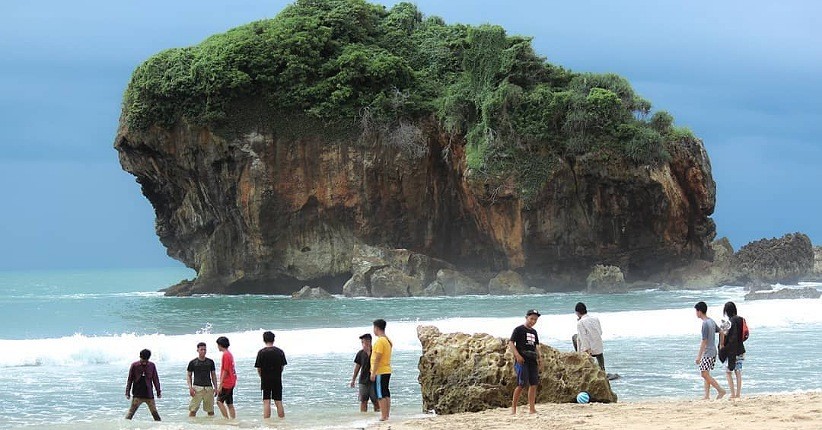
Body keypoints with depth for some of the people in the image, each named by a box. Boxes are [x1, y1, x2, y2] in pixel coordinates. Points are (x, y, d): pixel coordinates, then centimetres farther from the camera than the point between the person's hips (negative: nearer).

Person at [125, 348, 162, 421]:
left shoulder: (151, 365, 3)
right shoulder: (134, 365, -2)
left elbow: (155, 379, 9)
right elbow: (129, 380, 3)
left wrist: (158, 392, 9)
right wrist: (127, 392, 0)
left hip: (149, 395, 2)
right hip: (137, 395, -1)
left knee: (154, 412, 4)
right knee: (131, 412, -6)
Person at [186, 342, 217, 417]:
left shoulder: (210, 362, 11)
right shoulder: (193, 363, 4)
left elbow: (213, 375, 16)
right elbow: (188, 375, 7)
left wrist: (215, 388, 8)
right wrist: (190, 388, -6)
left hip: (208, 388, 2)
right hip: (197, 387, -2)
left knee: (210, 410, 4)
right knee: (193, 410, -8)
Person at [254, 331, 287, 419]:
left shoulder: (261, 352, -9)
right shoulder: (280, 352, -1)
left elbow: (258, 369, -6)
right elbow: (282, 366, 6)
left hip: (265, 381, -2)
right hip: (277, 380, 3)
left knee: (266, 403, 0)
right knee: (279, 403, 9)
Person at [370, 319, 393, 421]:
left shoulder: (380, 341, -17)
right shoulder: (388, 340, 13)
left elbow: (377, 358, -21)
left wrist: (373, 373, -19)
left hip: (380, 372, -10)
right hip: (387, 371, 10)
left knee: (381, 395, -8)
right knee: (386, 394, 11)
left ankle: (383, 416, -9)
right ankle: (387, 415, 14)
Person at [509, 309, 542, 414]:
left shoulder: (534, 332, 20)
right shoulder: (519, 330, -1)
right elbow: (511, 343, -7)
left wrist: (539, 357, 13)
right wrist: (517, 355, -19)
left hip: (532, 361, 7)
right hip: (521, 361, -7)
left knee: (534, 384, 1)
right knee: (521, 384, -12)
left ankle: (532, 408, 4)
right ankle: (513, 407, -3)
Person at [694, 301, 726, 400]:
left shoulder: (705, 324, -18)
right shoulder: (711, 321, 10)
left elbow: (704, 341, -20)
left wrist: (699, 356, -19)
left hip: (707, 352, -10)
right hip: (713, 351, 10)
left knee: (704, 374, -11)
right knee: (706, 374, 11)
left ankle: (720, 390, -13)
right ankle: (707, 395, 9)